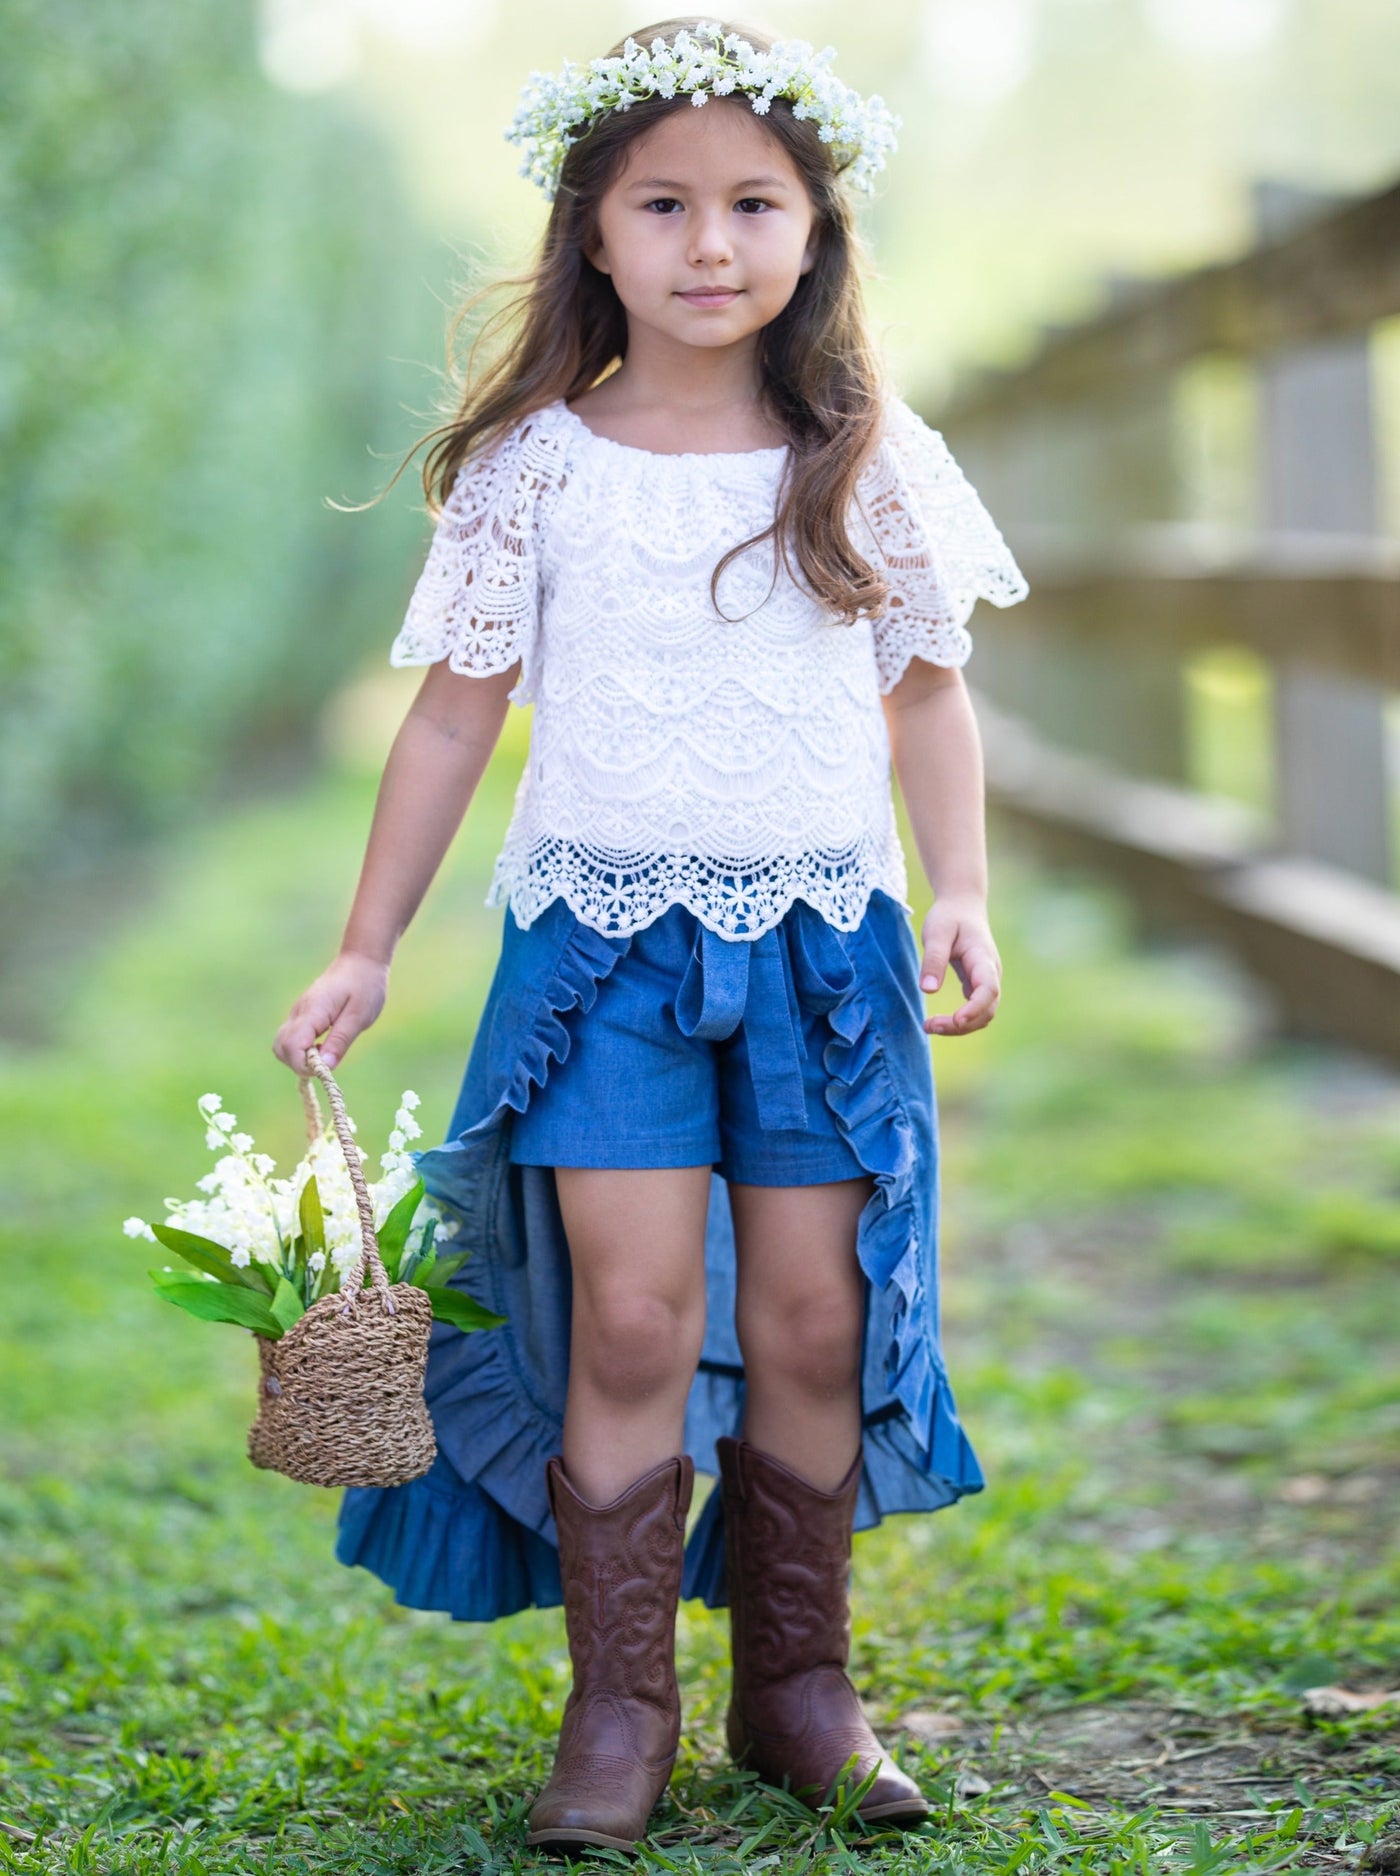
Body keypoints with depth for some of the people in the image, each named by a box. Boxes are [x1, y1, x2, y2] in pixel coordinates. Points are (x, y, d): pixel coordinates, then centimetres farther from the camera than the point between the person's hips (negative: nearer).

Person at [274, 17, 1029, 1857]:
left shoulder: (875, 462, 4)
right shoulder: (533, 466, 0)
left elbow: (928, 691, 11)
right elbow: (456, 713, 5)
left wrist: (962, 891, -3)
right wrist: (366, 951, 6)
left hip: (825, 942, 2)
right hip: (604, 932, -1)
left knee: (811, 1319, 3)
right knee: (631, 1314, -8)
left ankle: (799, 1677, 20)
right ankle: (621, 1704, 5)